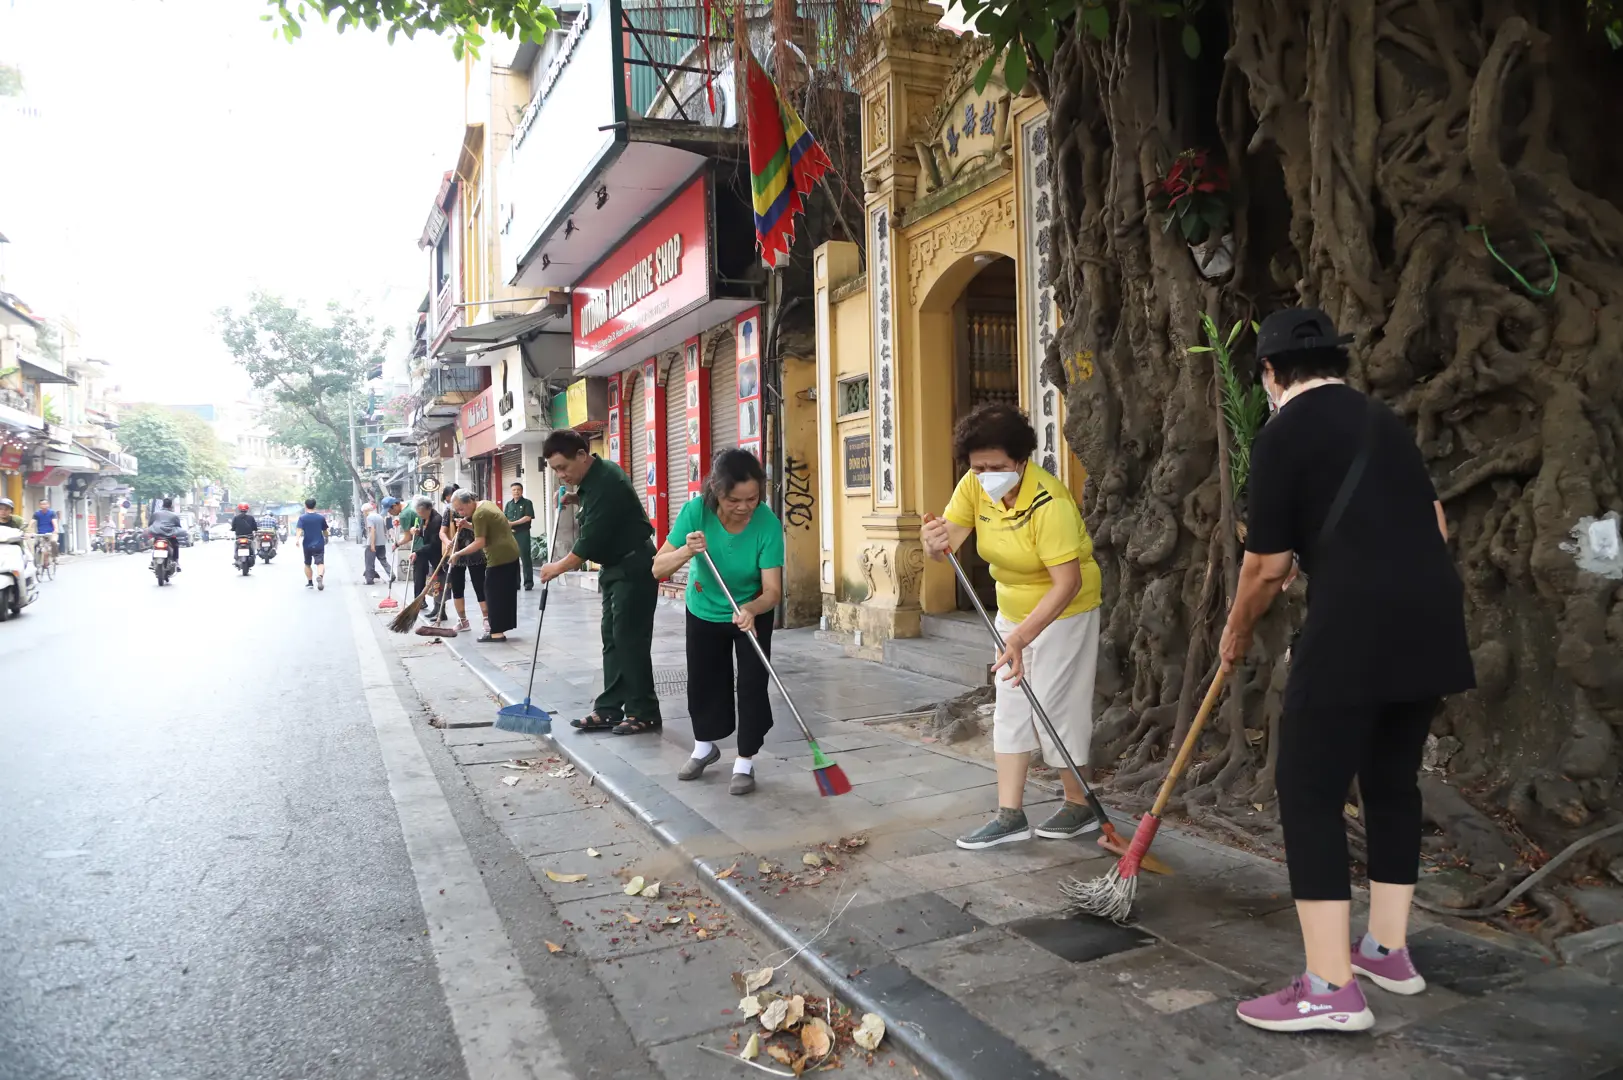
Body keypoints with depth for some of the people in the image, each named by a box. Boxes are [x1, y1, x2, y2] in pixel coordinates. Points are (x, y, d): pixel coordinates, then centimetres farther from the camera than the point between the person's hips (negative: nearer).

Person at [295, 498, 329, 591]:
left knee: (307, 564, 18)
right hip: (319, 545, 0)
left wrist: (298, 539, -23)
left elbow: (299, 530, -15)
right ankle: (320, 576, -38)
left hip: (307, 545, 0)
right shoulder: (321, 518, 4)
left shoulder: (302, 517, 0)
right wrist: (326, 539, 32)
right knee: (320, 563, -10)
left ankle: (310, 582, 22)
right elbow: (325, 531, 15)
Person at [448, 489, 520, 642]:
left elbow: (480, 543, -20)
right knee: (504, 592, 12)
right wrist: (468, 525, 8)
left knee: (494, 593, -4)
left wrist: (458, 554, -15)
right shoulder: (486, 504, 14)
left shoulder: (478, 514, -16)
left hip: (499, 556, -10)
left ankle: (497, 632, -1)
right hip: (510, 553, 10)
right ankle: (500, 627, 17)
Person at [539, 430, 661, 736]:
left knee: (630, 640, -8)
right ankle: (608, 710, 14)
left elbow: (592, 538, -23)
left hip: (634, 568, -10)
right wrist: (575, 499, 10)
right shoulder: (593, 477, 9)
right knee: (612, 640, 10)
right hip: (616, 567, 10)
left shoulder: (606, 482, -23)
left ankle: (644, 713, 0)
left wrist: (559, 567, -10)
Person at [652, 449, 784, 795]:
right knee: (703, 682, 16)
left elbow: (772, 591, -32)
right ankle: (704, 746, 41)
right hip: (703, 612, 2)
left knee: (752, 685, -6)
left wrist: (751, 609, -53)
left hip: (753, 614, -2)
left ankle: (745, 763, 13)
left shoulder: (768, 523, -32)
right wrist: (686, 551, -46)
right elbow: (658, 569, -27)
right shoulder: (696, 511, -30)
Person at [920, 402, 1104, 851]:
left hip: (1063, 610, -7)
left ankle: (1079, 805, 19)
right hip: (1013, 609, 7)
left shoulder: (1049, 502, -31)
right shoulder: (974, 486, -11)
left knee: (1053, 707, -2)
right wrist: (935, 543, -44)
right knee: (1009, 708, 6)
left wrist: (1023, 635, -43)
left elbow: (1067, 582, -34)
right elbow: (947, 537, -19)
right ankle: (1010, 814, 12)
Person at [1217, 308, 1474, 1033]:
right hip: (1433, 618, 8)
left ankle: (1331, 989, 1)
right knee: (1392, 782, 19)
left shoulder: (1283, 434, -3)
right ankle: (1387, 950, 31)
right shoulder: (1384, 421, 19)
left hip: (1355, 627, -8)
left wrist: (1237, 634, 15)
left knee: (1309, 795, -1)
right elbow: (1435, 526, 26)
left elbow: (1266, 567, -2)